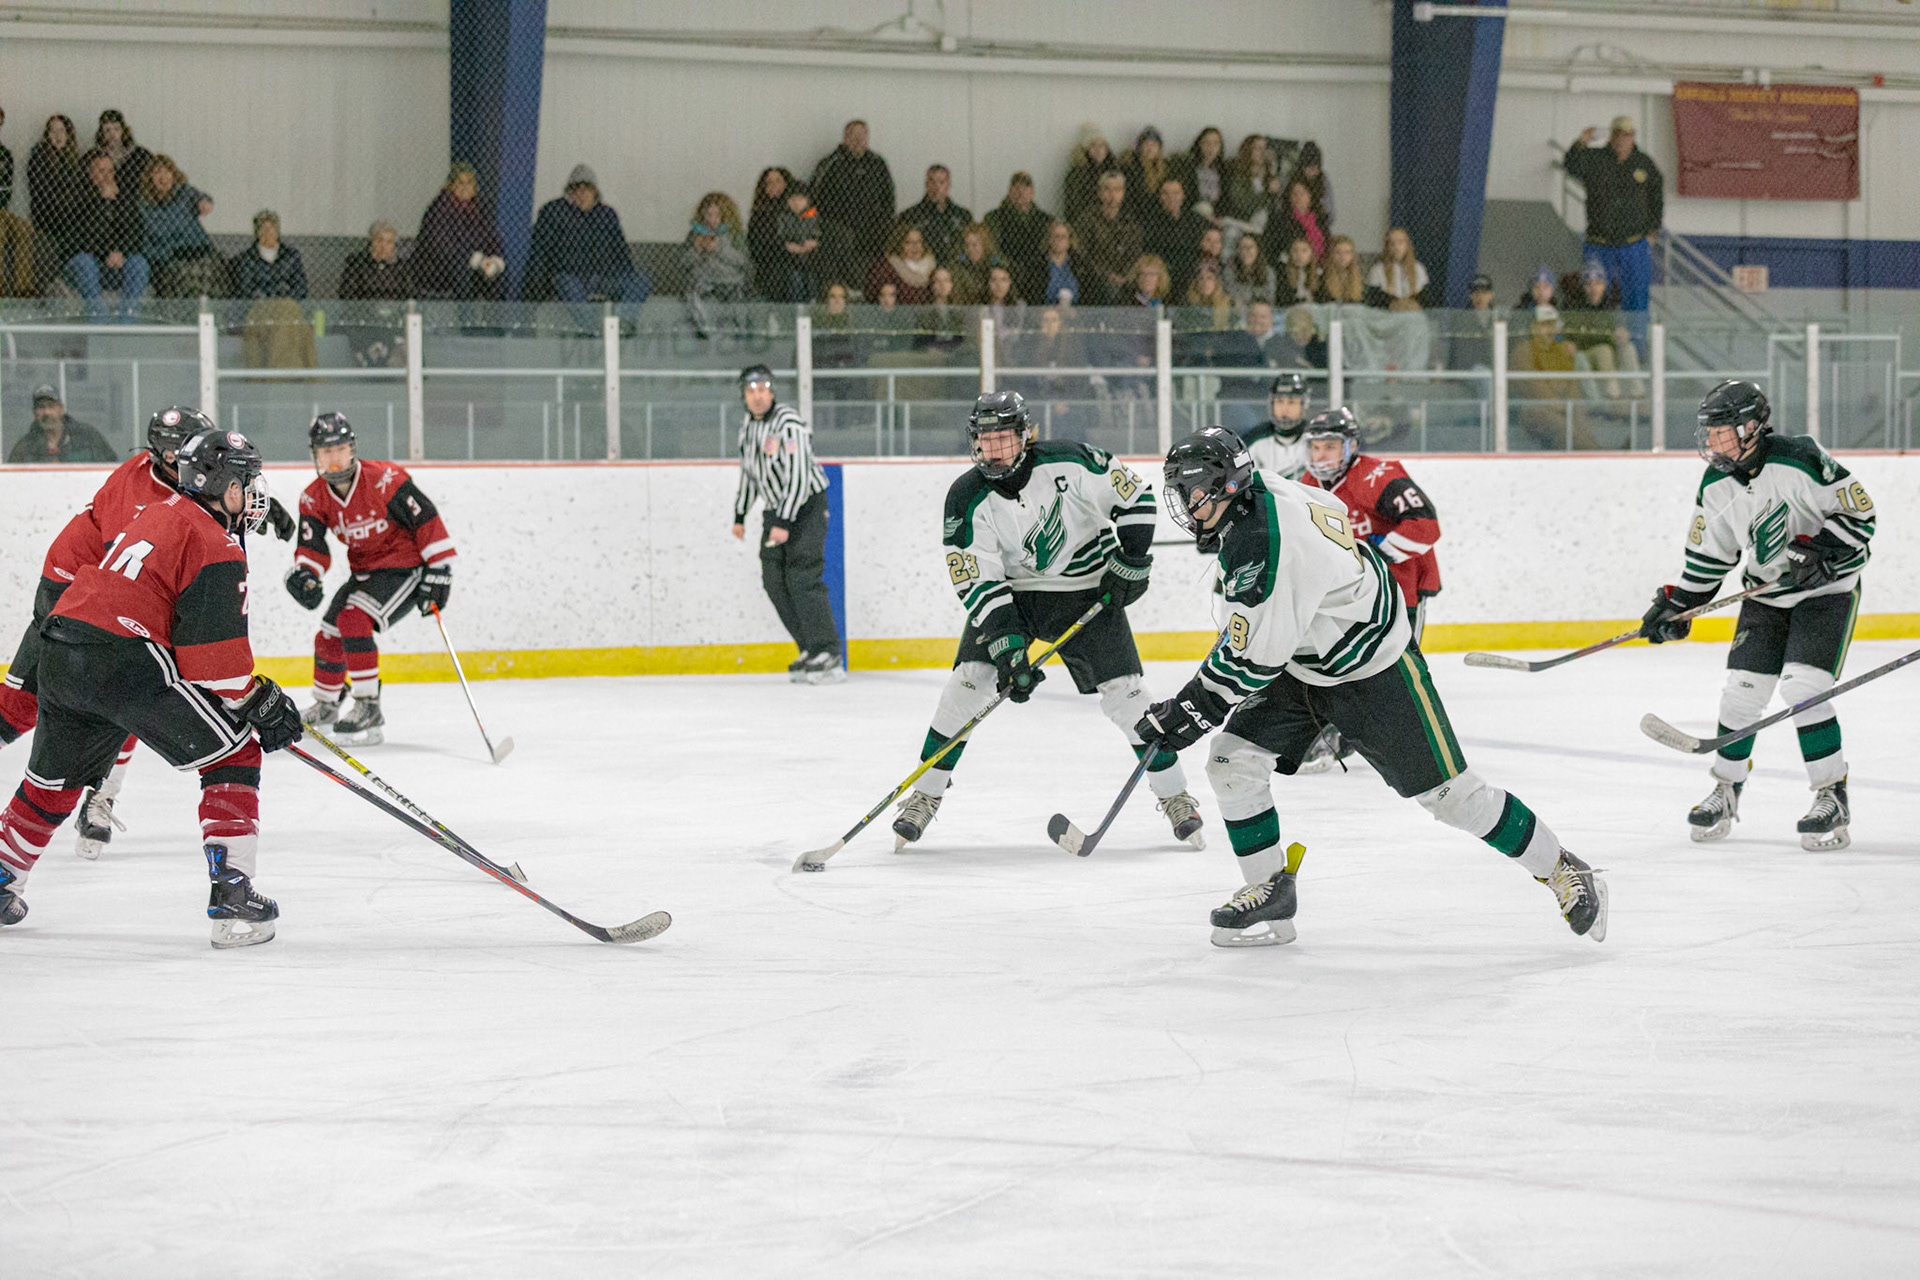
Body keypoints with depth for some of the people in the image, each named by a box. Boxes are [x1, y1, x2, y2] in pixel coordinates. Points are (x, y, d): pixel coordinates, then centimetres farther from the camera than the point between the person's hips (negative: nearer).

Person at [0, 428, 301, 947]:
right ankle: (230, 893, -12)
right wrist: (260, 700, -1)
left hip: (60, 660, 9)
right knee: (234, 755, -1)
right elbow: (215, 652, -12)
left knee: (53, 779, 29)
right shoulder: (216, 548, -5)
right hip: (125, 662, -9)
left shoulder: (155, 515, 24)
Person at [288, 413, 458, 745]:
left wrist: (438, 572, -19)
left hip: (404, 566, -7)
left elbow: (427, 521, -19)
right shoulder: (314, 497, -4)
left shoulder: (385, 480, -23)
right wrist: (304, 573, -27)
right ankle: (325, 706, 36)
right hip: (364, 572, 7)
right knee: (329, 635, 9)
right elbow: (312, 546, -4)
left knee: (353, 620, -25)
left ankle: (369, 710, -20)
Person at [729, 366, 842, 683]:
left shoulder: (788, 424, -21)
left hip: (807, 505, -8)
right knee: (773, 580, 2)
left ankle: (828, 654, -15)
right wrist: (739, 516, 19)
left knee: (802, 578, -17)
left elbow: (798, 478, -26)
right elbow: (748, 474, 20)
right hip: (775, 509, 8)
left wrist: (784, 522, -30)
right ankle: (810, 650, 10)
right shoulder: (748, 425, 7)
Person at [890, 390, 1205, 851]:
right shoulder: (967, 499, -17)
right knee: (968, 681, -14)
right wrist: (1007, 643, -28)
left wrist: (1132, 561, -11)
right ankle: (924, 794, -3)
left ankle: (1175, 796, 8)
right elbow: (978, 583, -18)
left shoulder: (1069, 462, -20)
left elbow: (1133, 494, -7)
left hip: (1088, 590, -1)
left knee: (1126, 693, -7)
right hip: (1010, 592, 1)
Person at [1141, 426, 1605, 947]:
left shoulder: (1265, 540, -33)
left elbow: (1255, 655, -31)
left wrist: (1191, 709, -23)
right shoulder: (1262, 493, -4)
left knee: (1449, 792, -3)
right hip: (1300, 664, 9)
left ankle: (1562, 871, 12)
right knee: (1232, 761, -5)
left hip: (1373, 670, -9)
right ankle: (1269, 891, 7)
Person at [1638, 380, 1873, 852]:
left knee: (1803, 688, -19)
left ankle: (1833, 798, -8)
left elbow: (1859, 513, -17)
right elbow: (1708, 553, 10)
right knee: (1741, 690, 1)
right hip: (1766, 592, 6)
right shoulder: (1717, 486, -2)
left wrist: (1819, 549, -29)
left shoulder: (1800, 460, -23)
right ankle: (1726, 792, 19)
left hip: (1828, 588, -6)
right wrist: (1676, 605, 3)